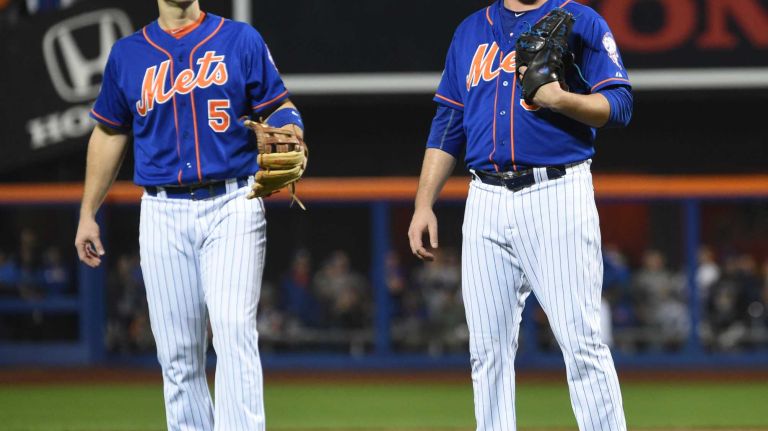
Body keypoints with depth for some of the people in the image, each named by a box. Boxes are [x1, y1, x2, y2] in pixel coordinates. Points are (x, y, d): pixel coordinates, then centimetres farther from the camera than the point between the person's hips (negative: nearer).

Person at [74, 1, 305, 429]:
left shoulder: (242, 40, 6)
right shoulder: (128, 54, 11)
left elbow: (278, 108, 7)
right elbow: (109, 133, 19)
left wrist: (289, 128, -17)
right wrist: (87, 214, 18)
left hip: (232, 205, -2)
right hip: (163, 214, 2)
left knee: (234, 329, -17)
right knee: (177, 351, 2)